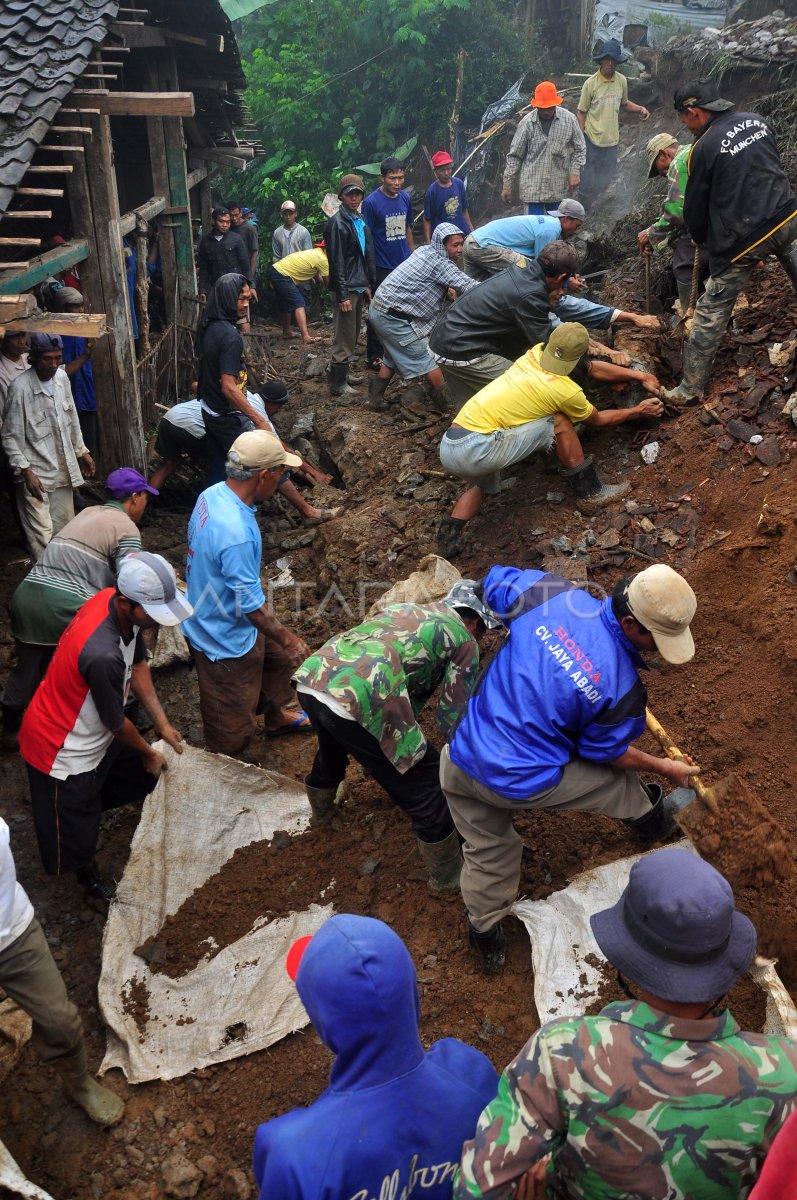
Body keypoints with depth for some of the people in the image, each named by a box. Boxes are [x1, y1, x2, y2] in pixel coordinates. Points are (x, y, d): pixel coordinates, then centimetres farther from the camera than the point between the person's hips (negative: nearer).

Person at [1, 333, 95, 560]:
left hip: (63, 469, 6)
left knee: (64, 528, 16)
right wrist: (26, 471, -20)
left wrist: (82, 451, 18)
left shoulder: (62, 377, 0)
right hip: (36, 472, -6)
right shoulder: (20, 387, -18)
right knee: (42, 535, -7)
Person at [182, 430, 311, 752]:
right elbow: (251, 605, -30)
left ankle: (276, 716, 55)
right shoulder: (236, 534, -38)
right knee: (232, 728, 13)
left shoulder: (212, 494, -10)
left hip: (209, 618, 9)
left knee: (276, 655, 31)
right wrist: (289, 641, -15)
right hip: (225, 640, -9)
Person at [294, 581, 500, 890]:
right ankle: (447, 875, 26)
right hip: (355, 698, -8)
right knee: (424, 786, 9)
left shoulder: (403, 608, 32)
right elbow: (452, 717, 14)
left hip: (311, 676, 8)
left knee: (333, 744, 41)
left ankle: (321, 808, 68)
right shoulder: (464, 639, 12)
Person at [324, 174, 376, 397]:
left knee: (353, 335, 15)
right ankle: (337, 383, 1)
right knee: (344, 338, -5)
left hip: (360, 287, 8)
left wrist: (369, 284, 16)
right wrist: (342, 295, -19)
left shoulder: (361, 219, 12)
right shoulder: (337, 223, -13)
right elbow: (336, 263, -16)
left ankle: (343, 372, 27)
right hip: (346, 289, -8)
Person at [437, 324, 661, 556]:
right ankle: (589, 493, 12)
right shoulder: (566, 390, -5)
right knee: (561, 423, 1)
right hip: (475, 450, -7)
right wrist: (639, 411, 32)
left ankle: (449, 534, 15)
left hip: (448, 445, 7)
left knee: (485, 486, 37)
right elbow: (598, 419, 19)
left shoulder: (535, 353, 13)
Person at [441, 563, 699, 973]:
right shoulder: (621, 685, -22)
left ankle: (485, 934, 47)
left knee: (487, 851, 29)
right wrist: (665, 767, 16)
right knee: (617, 776, 23)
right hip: (522, 783, -4)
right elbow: (606, 752, -2)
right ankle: (651, 817, 52)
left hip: (460, 761, 4)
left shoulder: (549, 594, -14)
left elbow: (494, 582, 7)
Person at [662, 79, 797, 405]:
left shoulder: (704, 148, -11)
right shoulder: (757, 121, 6)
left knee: (711, 313, 2)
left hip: (739, 239, -5)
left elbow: (694, 207, -1)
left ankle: (691, 388, 7)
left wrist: (700, 239, 19)